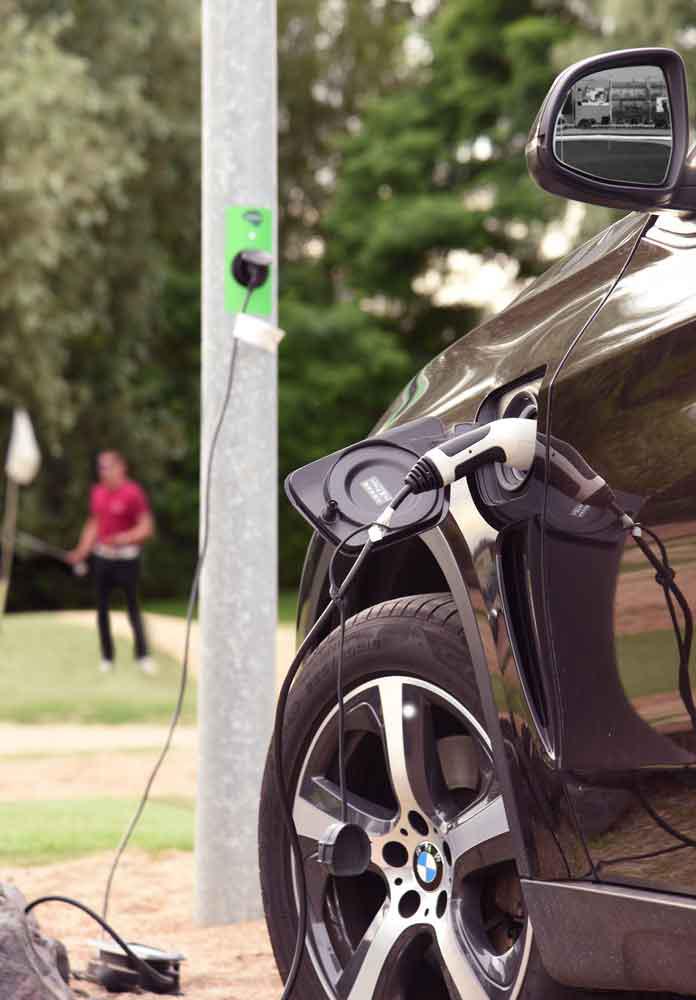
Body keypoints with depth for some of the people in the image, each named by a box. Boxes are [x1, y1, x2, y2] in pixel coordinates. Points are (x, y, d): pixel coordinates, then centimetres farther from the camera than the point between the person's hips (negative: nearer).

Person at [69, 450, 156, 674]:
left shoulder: (133, 492, -11)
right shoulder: (97, 492, 8)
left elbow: (146, 527, -11)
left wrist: (122, 538, -25)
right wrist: (81, 551, 8)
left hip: (126, 557, -6)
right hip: (102, 555, 6)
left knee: (133, 606, -2)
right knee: (102, 607, 6)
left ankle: (143, 656, 4)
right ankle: (107, 658, 15)